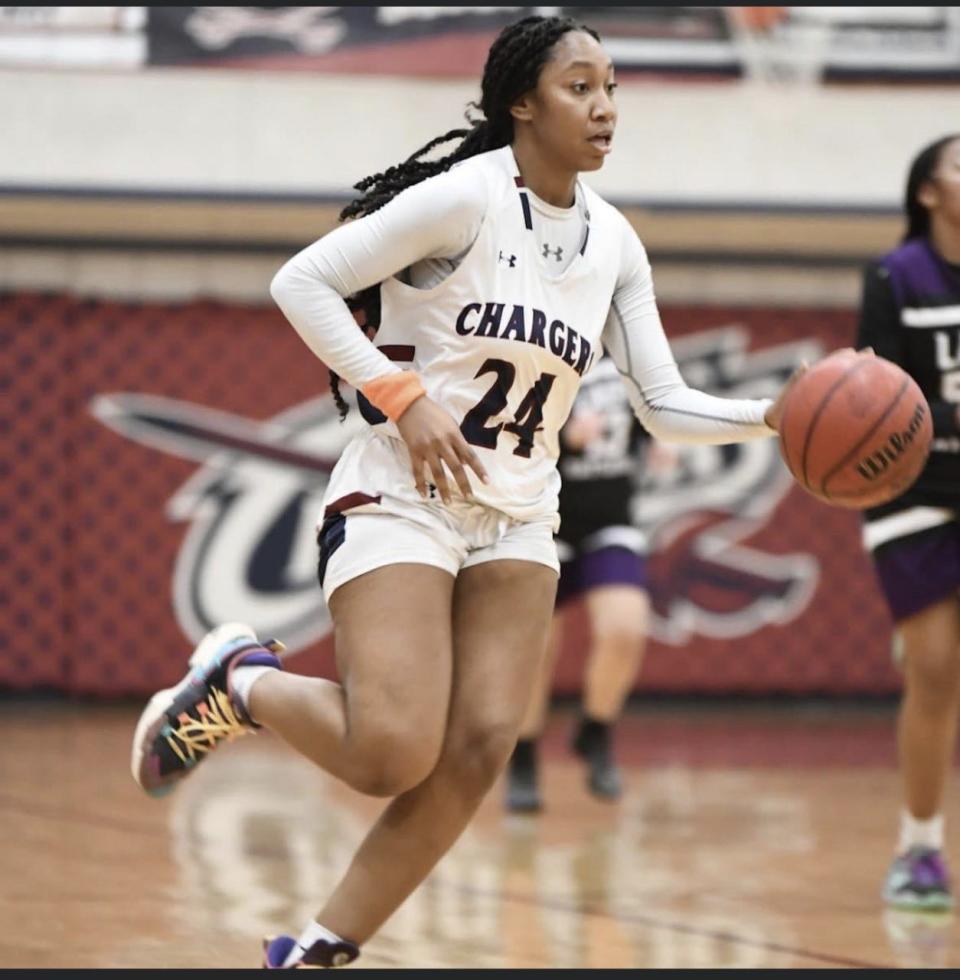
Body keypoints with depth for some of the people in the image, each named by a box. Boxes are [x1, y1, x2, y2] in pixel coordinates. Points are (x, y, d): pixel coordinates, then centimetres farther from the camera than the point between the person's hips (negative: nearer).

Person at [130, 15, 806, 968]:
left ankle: (317, 953, 1)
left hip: (515, 522, 7)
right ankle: (238, 682, 10)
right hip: (400, 499, -6)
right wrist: (401, 395, -19)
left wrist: (774, 417, -9)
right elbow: (300, 283, -13)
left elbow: (664, 405, 8)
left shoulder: (613, 243, 8)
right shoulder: (465, 198, -12)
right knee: (392, 757, -19)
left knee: (479, 748, -10)